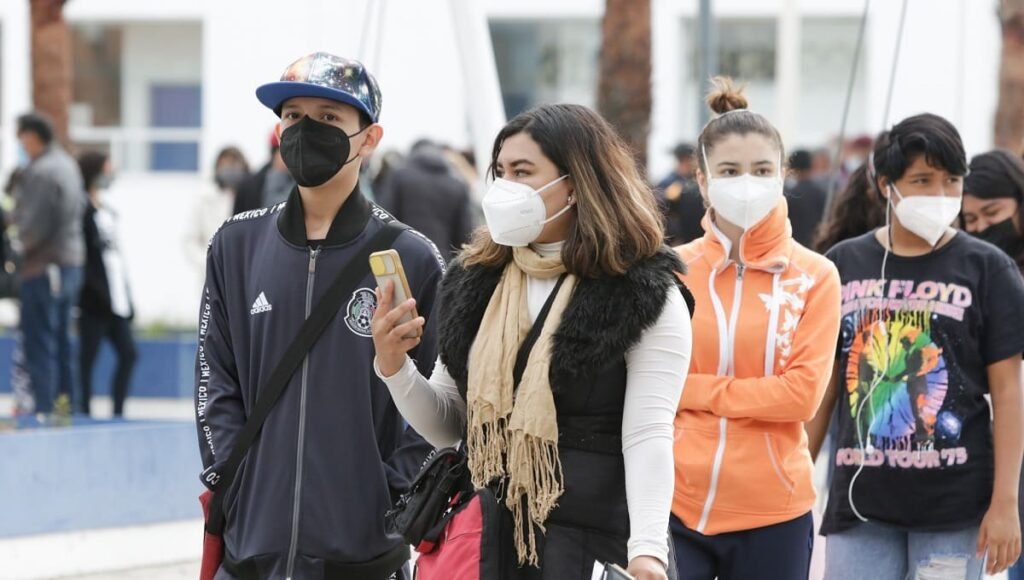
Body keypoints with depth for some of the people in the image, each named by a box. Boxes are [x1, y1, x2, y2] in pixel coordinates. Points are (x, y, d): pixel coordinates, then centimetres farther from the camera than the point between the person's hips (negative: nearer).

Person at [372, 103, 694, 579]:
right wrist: (394, 366, -6)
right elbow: (448, 427, 12)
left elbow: (648, 436, -16)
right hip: (488, 538, 5)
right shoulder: (477, 281, 9)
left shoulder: (643, 295, -7)